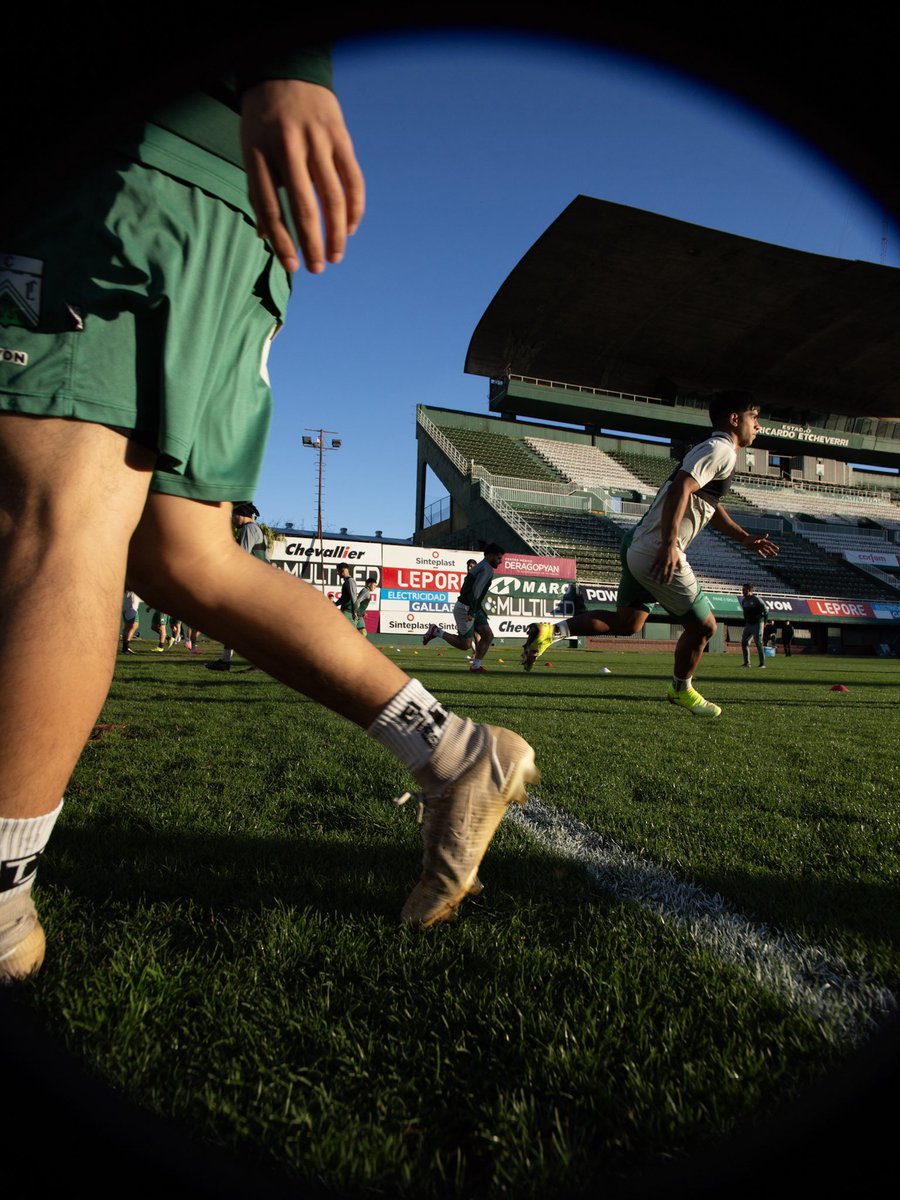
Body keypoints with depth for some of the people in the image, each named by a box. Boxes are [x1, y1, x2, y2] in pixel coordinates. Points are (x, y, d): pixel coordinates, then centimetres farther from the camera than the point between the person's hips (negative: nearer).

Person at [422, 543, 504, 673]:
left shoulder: (478, 567, 18)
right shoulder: (487, 569, -14)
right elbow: (476, 590, -24)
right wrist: (472, 612, -27)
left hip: (474, 609, 10)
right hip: (465, 609, -10)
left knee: (488, 635, 4)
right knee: (466, 645, -6)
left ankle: (476, 665, 7)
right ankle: (437, 631, 4)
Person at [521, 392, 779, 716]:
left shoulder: (711, 450, 23)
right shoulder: (721, 450, -9)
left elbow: (710, 507, 35)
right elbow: (680, 489, -26)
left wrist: (744, 538, 31)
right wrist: (669, 544, -33)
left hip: (638, 544, 10)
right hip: (656, 552, -10)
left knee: (627, 623, 18)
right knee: (702, 625, 5)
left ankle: (552, 631, 8)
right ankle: (681, 690, 27)